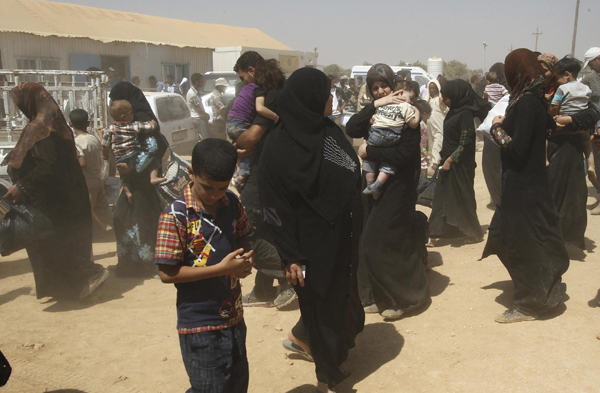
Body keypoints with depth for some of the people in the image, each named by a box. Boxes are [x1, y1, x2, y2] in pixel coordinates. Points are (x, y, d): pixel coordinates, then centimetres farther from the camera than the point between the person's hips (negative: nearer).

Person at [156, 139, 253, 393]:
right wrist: (222, 268, -24)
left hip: (233, 316, 6)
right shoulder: (175, 216, -19)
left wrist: (246, 258, -10)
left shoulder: (232, 204, -2)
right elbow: (167, 273, -20)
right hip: (200, 325, -6)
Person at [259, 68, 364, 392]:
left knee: (340, 296, 19)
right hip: (312, 243, -7)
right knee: (320, 303, 9)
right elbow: (274, 206, -16)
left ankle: (301, 335, 47)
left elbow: (352, 180, 11)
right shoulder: (279, 146, -17)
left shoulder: (330, 130, 4)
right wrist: (290, 256, -17)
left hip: (342, 236, 7)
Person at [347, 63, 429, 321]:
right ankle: (379, 297, 24)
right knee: (369, 243, 9)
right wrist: (375, 106, -18)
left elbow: (404, 154, -20)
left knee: (384, 243, -5)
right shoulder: (373, 114, 7)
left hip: (398, 187, -6)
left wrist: (368, 152, -14)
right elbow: (351, 130, -11)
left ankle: (404, 297, 15)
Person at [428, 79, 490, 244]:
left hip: (459, 164, -9)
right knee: (446, 196, 12)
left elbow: (464, 143, -19)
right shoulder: (455, 111, 10)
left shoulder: (465, 114, -17)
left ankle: (474, 233, 13)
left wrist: (450, 160, -19)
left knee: (461, 197, 1)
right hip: (450, 161, 9)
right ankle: (449, 229, 20)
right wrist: (443, 156, 13)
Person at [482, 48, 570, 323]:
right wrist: (505, 125, 4)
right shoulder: (536, 100, 9)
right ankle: (548, 290, 34)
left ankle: (530, 304, 18)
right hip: (531, 183, 9)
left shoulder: (525, 104, -20)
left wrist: (497, 129, -9)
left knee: (522, 244, 3)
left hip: (522, 186, -9)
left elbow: (516, 149, -24)